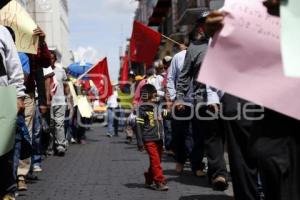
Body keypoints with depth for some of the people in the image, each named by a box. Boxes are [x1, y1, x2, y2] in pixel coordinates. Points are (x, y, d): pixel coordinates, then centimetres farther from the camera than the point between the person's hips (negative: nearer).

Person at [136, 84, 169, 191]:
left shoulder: (158, 107, 12)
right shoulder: (142, 109, -8)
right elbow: (139, 126, -9)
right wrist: (140, 142, -11)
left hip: (159, 139, 7)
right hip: (149, 139, -7)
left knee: (157, 161, 11)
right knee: (155, 161, -9)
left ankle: (149, 180, 24)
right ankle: (159, 182, -7)